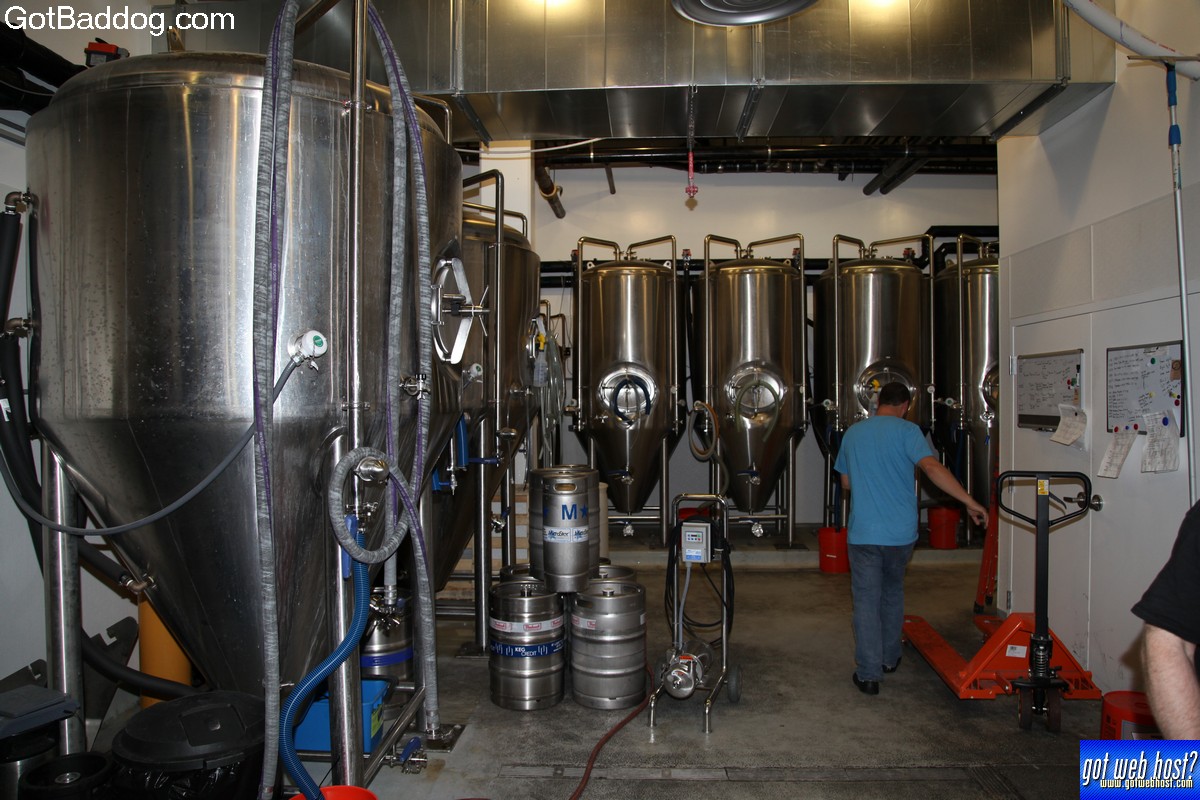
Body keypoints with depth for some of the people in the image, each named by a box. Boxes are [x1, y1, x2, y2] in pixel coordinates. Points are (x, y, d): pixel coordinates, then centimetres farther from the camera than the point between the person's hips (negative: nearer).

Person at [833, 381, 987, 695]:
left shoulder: (853, 433, 6)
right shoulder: (906, 431, -7)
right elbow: (932, 467, -22)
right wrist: (970, 502, -19)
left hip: (863, 534, 1)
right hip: (900, 532, 0)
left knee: (866, 601, 5)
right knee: (892, 592, 21)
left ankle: (868, 674, 4)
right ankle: (889, 657, 34)